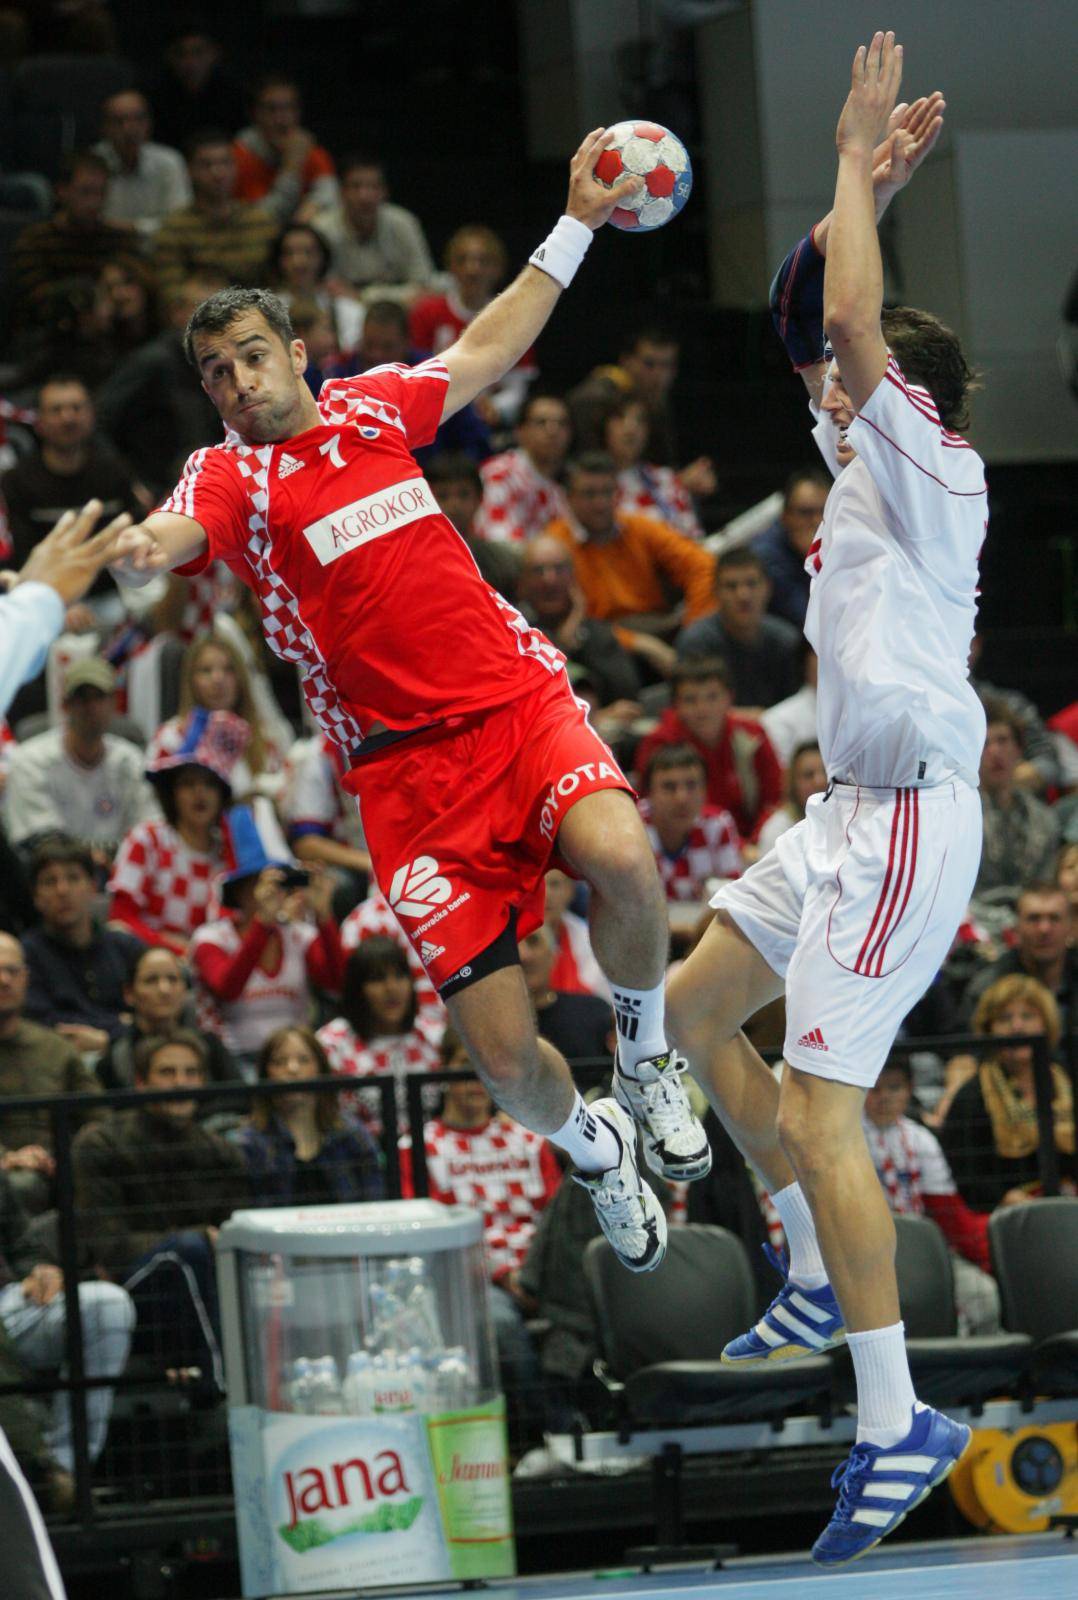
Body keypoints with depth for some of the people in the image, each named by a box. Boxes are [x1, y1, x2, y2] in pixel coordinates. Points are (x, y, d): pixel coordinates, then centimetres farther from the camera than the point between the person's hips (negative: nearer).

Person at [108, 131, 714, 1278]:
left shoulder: (371, 408, 13)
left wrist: (578, 223, 31)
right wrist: (146, 549, -44)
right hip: (405, 768, -2)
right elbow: (165, 538, -21)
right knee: (504, 1056, -11)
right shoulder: (228, 474, 1)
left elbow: (490, 347, 30)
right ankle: (592, 1151, 25)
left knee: (620, 859, -32)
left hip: (520, 703, 2)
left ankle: (644, 1057, -1)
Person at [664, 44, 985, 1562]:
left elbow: (848, 318, -22)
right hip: (849, 811, 10)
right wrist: (867, 186, 14)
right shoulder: (871, 459, 14)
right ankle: (824, 1276, 24)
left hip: (905, 818, -10)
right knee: (694, 1007, 19)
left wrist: (858, 165, -12)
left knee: (815, 1106, -16)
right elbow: (831, 311, 23)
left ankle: (897, 1419, -18)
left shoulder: (926, 461, -10)